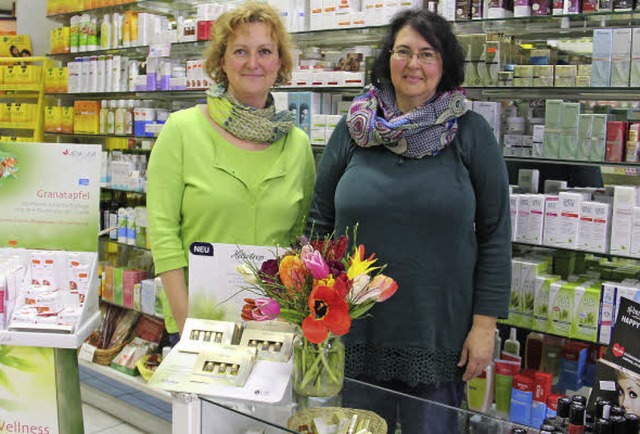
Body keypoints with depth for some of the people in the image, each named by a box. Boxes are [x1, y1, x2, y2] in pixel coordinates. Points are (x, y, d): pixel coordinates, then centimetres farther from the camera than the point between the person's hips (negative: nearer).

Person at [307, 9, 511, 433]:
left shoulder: (471, 132, -2)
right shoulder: (354, 129, 3)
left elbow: (495, 234, -1)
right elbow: (320, 222, 7)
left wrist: (485, 323, -5)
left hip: (440, 331, -1)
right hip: (356, 330, 2)